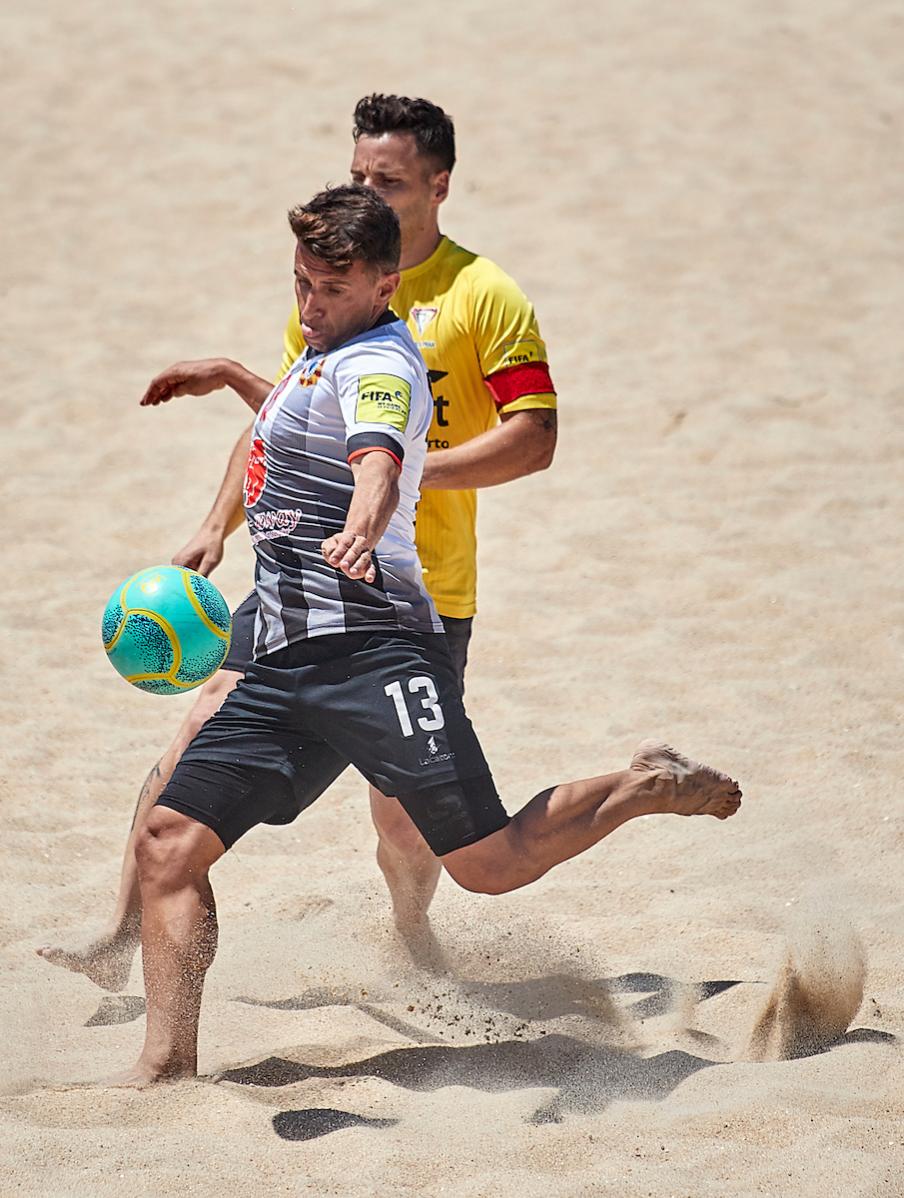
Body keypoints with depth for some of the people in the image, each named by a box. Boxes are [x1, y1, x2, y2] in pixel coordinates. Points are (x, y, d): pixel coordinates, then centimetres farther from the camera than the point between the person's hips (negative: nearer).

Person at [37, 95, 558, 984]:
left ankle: (412, 932, 33)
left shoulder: (483, 297, -7)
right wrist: (218, 528, 10)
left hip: (421, 593, -4)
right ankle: (122, 939, -12)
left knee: (405, 806, 2)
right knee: (207, 725, -12)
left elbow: (533, 441, -12)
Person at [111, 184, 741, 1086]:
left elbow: (378, 463, -31)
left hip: (371, 647, -9)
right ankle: (168, 1063, -3)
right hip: (285, 664, 9)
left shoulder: (377, 363, -7)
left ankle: (648, 788, 12)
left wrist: (359, 530, -52)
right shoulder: (326, 359, 22)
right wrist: (232, 379, 47)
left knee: (489, 864, -13)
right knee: (168, 841, -6)